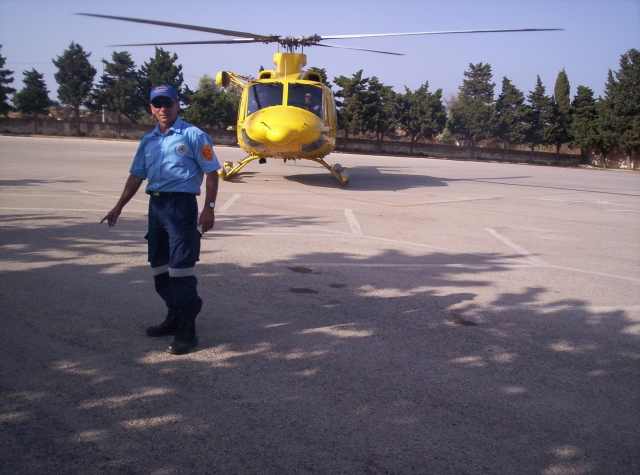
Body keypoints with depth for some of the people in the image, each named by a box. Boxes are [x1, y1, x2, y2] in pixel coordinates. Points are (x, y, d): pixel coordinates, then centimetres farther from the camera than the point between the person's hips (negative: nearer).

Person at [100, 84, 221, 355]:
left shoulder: (193, 136, -2)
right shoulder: (148, 141, 16)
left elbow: (211, 172, -4)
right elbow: (136, 176, 21)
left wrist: (209, 208, -11)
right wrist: (119, 207, 18)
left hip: (181, 204, -7)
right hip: (156, 205, 7)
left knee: (181, 267, -10)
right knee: (159, 267, 12)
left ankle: (187, 329, -4)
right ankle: (174, 316, 27)